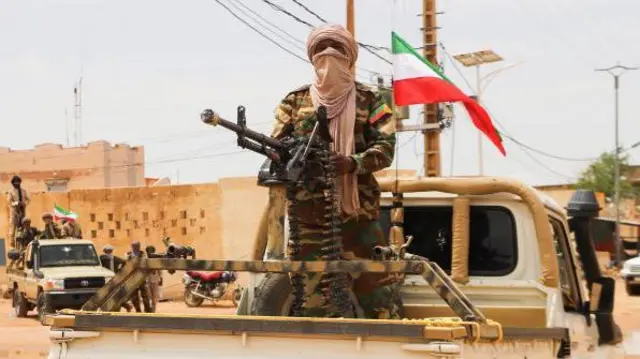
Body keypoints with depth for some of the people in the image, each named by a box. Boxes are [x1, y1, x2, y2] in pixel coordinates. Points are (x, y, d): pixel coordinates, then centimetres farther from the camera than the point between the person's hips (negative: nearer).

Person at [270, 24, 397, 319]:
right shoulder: (295, 101, 11)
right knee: (311, 288, 4)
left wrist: (352, 163, -23)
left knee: (373, 283, 0)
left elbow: (386, 147, -4)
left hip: (358, 210, -1)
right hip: (308, 212, 1)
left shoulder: (368, 101, 7)